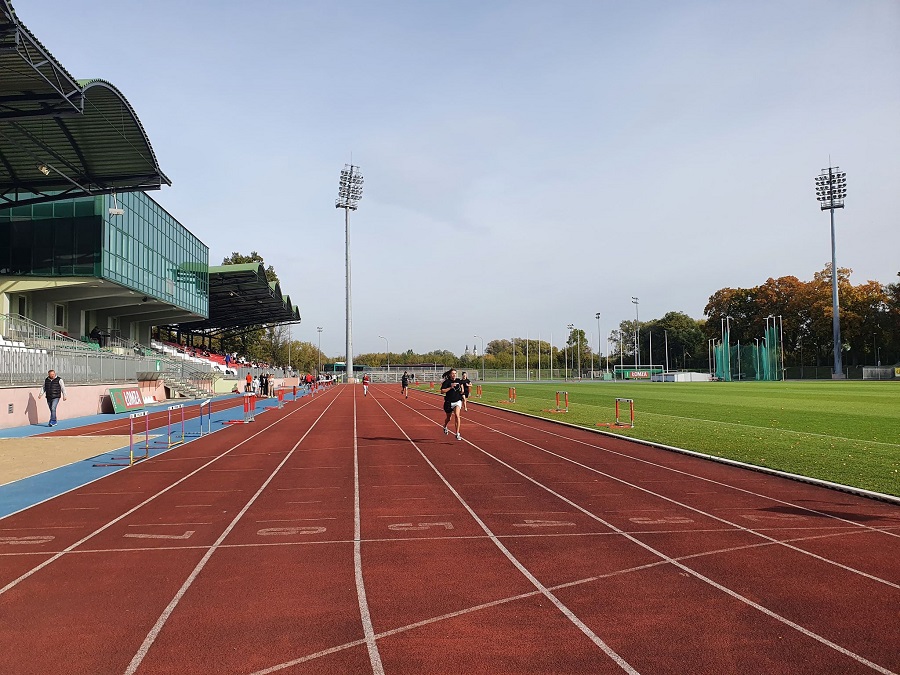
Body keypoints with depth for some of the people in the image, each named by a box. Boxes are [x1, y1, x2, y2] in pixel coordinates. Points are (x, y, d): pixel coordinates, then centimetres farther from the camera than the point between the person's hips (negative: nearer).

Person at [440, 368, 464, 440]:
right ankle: (445, 427, 53)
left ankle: (457, 434, -18)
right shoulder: (446, 382, -10)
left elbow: (461, 384, 24)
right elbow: (442, 391, -19)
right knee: (449, 418, 16)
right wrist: (450, 387, -24)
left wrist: (462, 390, 3)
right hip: (449, 402, -1)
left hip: (457, 401, 1)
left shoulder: (458, 381, 2)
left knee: (456, 415, -22)